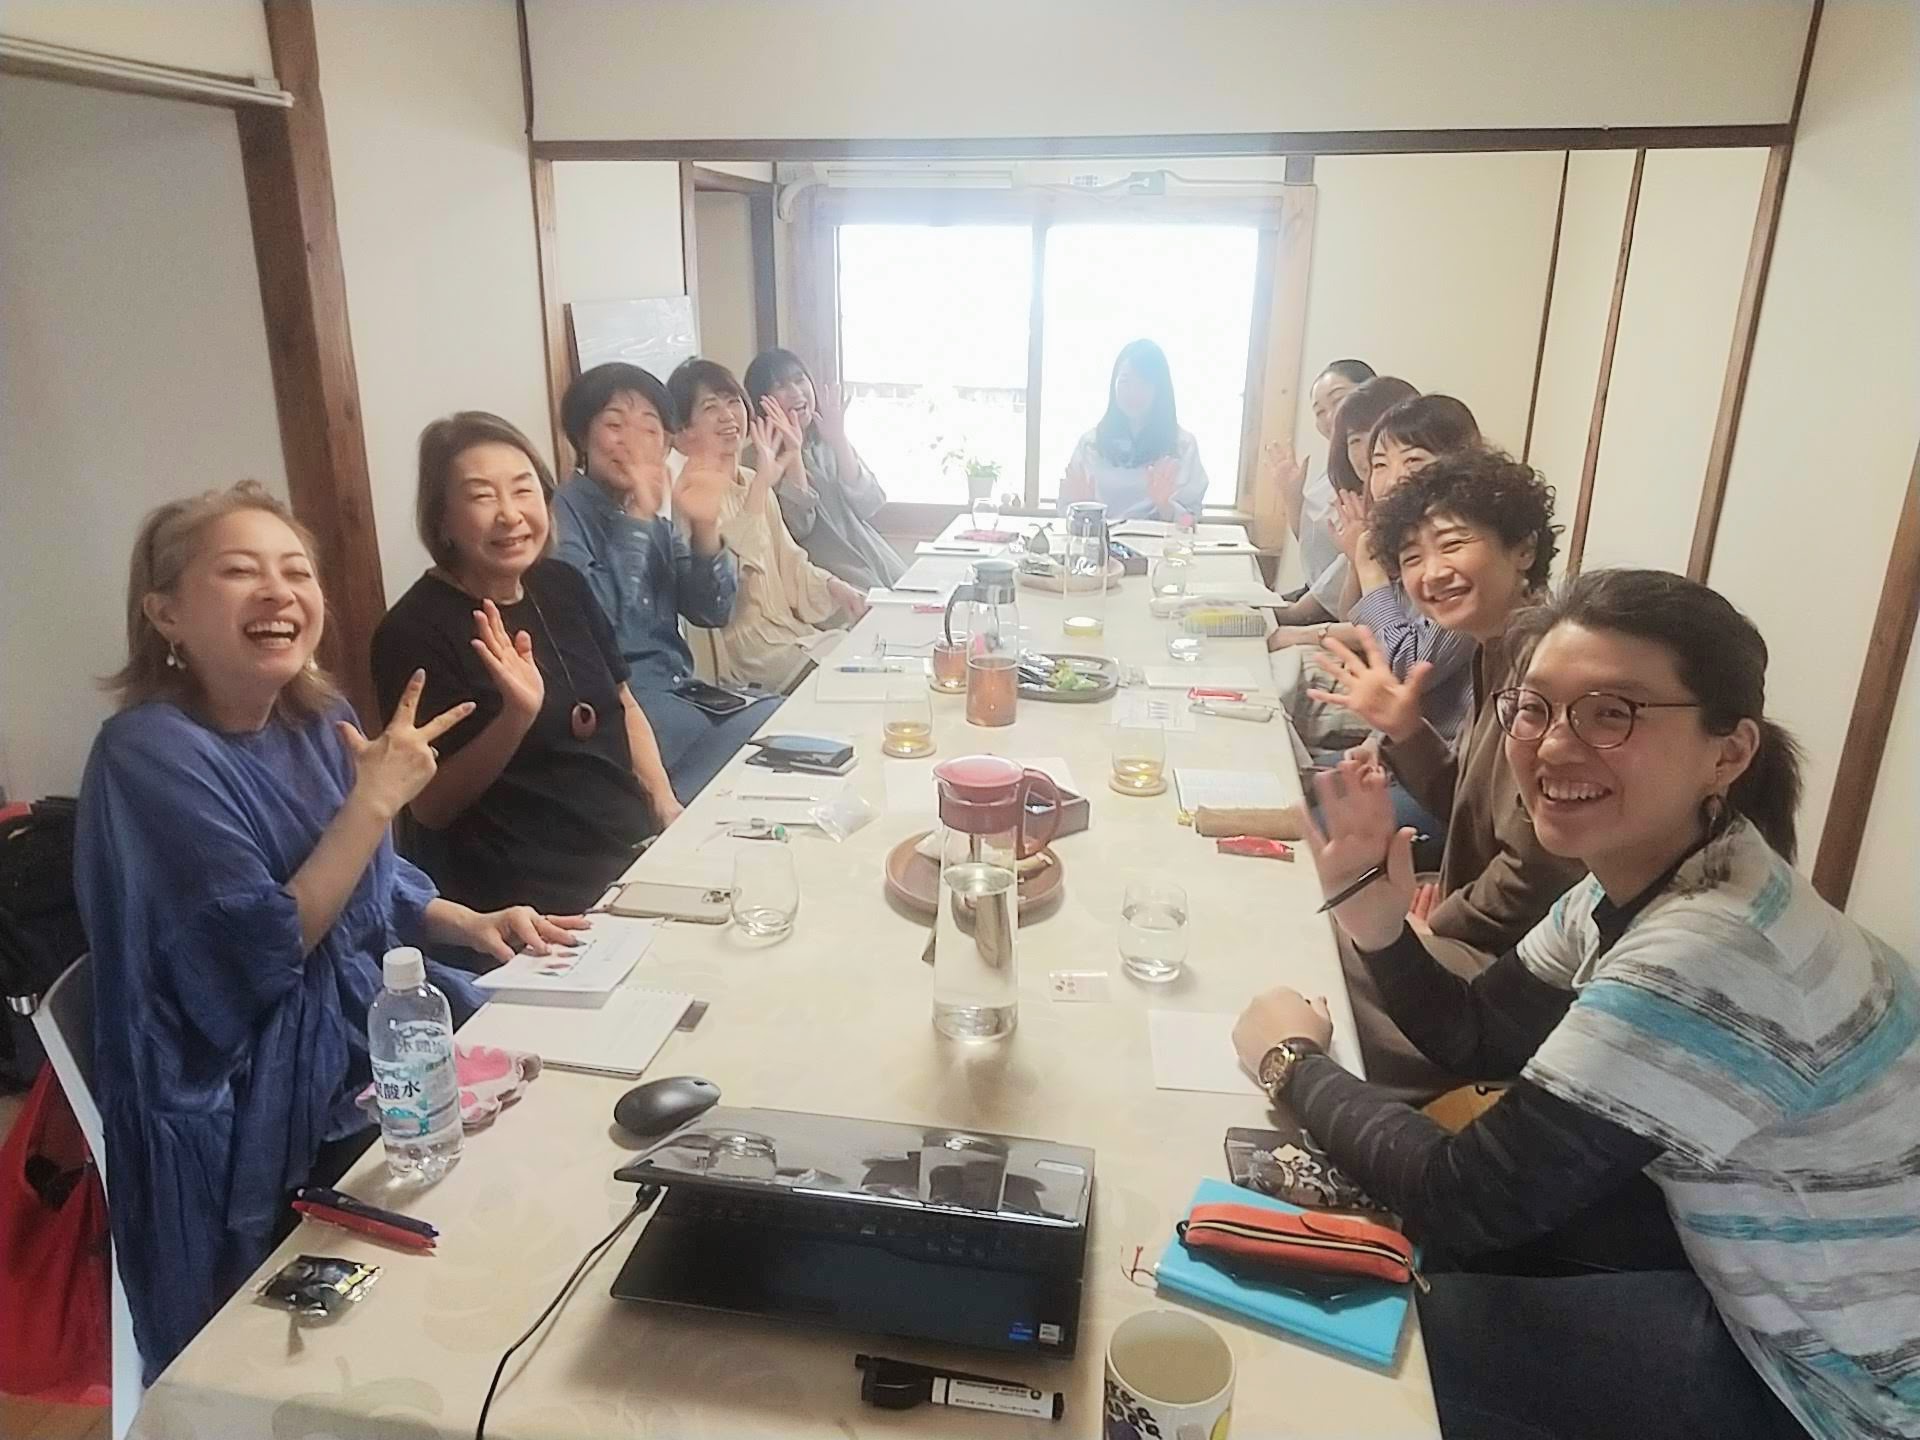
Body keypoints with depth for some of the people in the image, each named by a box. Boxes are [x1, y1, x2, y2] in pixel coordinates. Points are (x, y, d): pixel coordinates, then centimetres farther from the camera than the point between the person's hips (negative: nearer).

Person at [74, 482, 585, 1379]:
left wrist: (471, 925, -2)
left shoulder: (314, 721, 2)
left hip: (376, 1035, 8)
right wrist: (375, 797, -24)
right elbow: (264, 950, -24)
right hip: (256, 1116, -7)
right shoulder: (150, 754, -21)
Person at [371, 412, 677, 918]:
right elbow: (430, 807, -11)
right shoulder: (413, 630, -14)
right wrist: (516, 716, -26)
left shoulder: (562, 585, 6)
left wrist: (666, 805, 4)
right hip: (532, 900, -7)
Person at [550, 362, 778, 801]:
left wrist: (704, 528, -9)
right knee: (773, 724, -16)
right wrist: (637, 520, -21)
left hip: (678, 692, 7)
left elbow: (711, 613, 5)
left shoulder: (657, 518, 12)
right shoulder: (559, 514, -9)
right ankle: (664, 804, 0)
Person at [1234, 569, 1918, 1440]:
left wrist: (1296, 1063, -13)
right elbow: (1479, 1040, 1)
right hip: (1769, 1274, 7)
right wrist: (1380, 928, -17)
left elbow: (1462, 1201, -28)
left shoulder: (1707, 960, -34)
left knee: (1402, 1328, -7)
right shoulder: (1634, 881, -6)